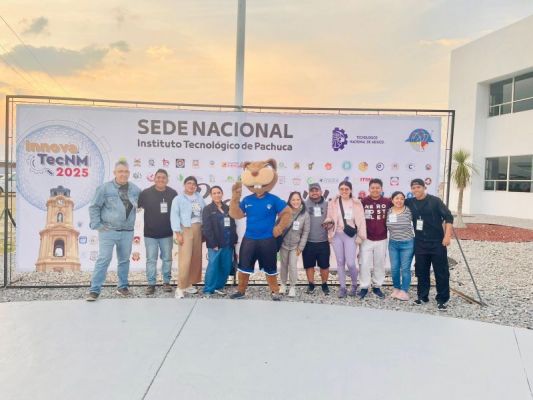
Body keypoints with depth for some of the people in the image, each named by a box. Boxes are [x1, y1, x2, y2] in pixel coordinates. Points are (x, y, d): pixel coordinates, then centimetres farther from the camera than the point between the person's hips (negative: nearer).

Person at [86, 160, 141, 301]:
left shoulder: (136, 190, 5)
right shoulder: (105, 188, -6)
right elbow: (94, 207, -2)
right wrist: (96, 225, -8)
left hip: (127, 232, 4)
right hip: (108, 231, -4)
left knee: (124, 260, 13)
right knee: (103, 260, -7)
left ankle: (122, 286, 27)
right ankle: (94, 290, -1)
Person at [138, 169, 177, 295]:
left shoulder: (172, 193, -2)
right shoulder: (146, 193, -8)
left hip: (167, 233, 2)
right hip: (150, 233, -2)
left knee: (167, 259, 10)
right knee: (151, 260, 5)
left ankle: (166, 282, 23)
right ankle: (151, 284, 15)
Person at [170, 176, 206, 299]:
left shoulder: (199, 197, 12)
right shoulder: (178, 199, 0)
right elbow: (174, 216, -7)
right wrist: (177, 233, -15)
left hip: (198, 230, 5)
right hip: (185, 230, -5)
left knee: (196, 258, 8)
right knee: (185, 259, -12)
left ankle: (189, 284, 19)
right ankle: (180, 288, -6)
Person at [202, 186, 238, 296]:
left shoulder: (227, 208, 15)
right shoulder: (207, 209, -1)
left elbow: (233, 226, 16)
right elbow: (206, 228, -8)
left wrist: (234, 240, 6)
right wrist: (213, 243, -14)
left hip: (228, 244, 5)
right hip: (215, 244, -5)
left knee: (226, 267, 6)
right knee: (213, 266, -6)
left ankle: (218, 287, 20)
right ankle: (208, 290, 4)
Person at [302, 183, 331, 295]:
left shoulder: (327, 204, 6)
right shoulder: (304, 204, -1)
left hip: (323, 242, 1)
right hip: (308, 242, -1)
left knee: (324, 265, 9)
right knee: (309, 265, 8)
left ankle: (324, 284, 26)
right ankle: (311, 284, 24)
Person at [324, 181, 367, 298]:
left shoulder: (357, 203, 0)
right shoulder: (333, 203, 5)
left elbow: (361, 221, -1)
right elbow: (329, 219, 10)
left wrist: (361, 236, -5)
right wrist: (328, 223, -12)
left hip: (350, 235, -2)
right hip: (337, 235, 2)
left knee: (350, 263, -8)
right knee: (340, 263, 8)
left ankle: (354, 285, 18)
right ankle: (342, 287, 19)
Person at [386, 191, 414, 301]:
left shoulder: (409, 211, -10)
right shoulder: (388, 211, -1)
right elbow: (386, 226, 10)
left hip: (407, 244, -3)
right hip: (393, 244, 3)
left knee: (405, 268, 3)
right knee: (394, 268, 9)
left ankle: (404, 291, 14)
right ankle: (396, 289, 27)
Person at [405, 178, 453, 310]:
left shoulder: (435, 201, -7)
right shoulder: (410, 203, 4)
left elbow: (448, 217, -8)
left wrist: (447, 235, -15)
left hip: (437, 242, -4)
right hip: (420, 243, 4)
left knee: (441, 271, 1)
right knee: (421, 271, 11)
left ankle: (442, 299, 11)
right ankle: (422, 296, 24)